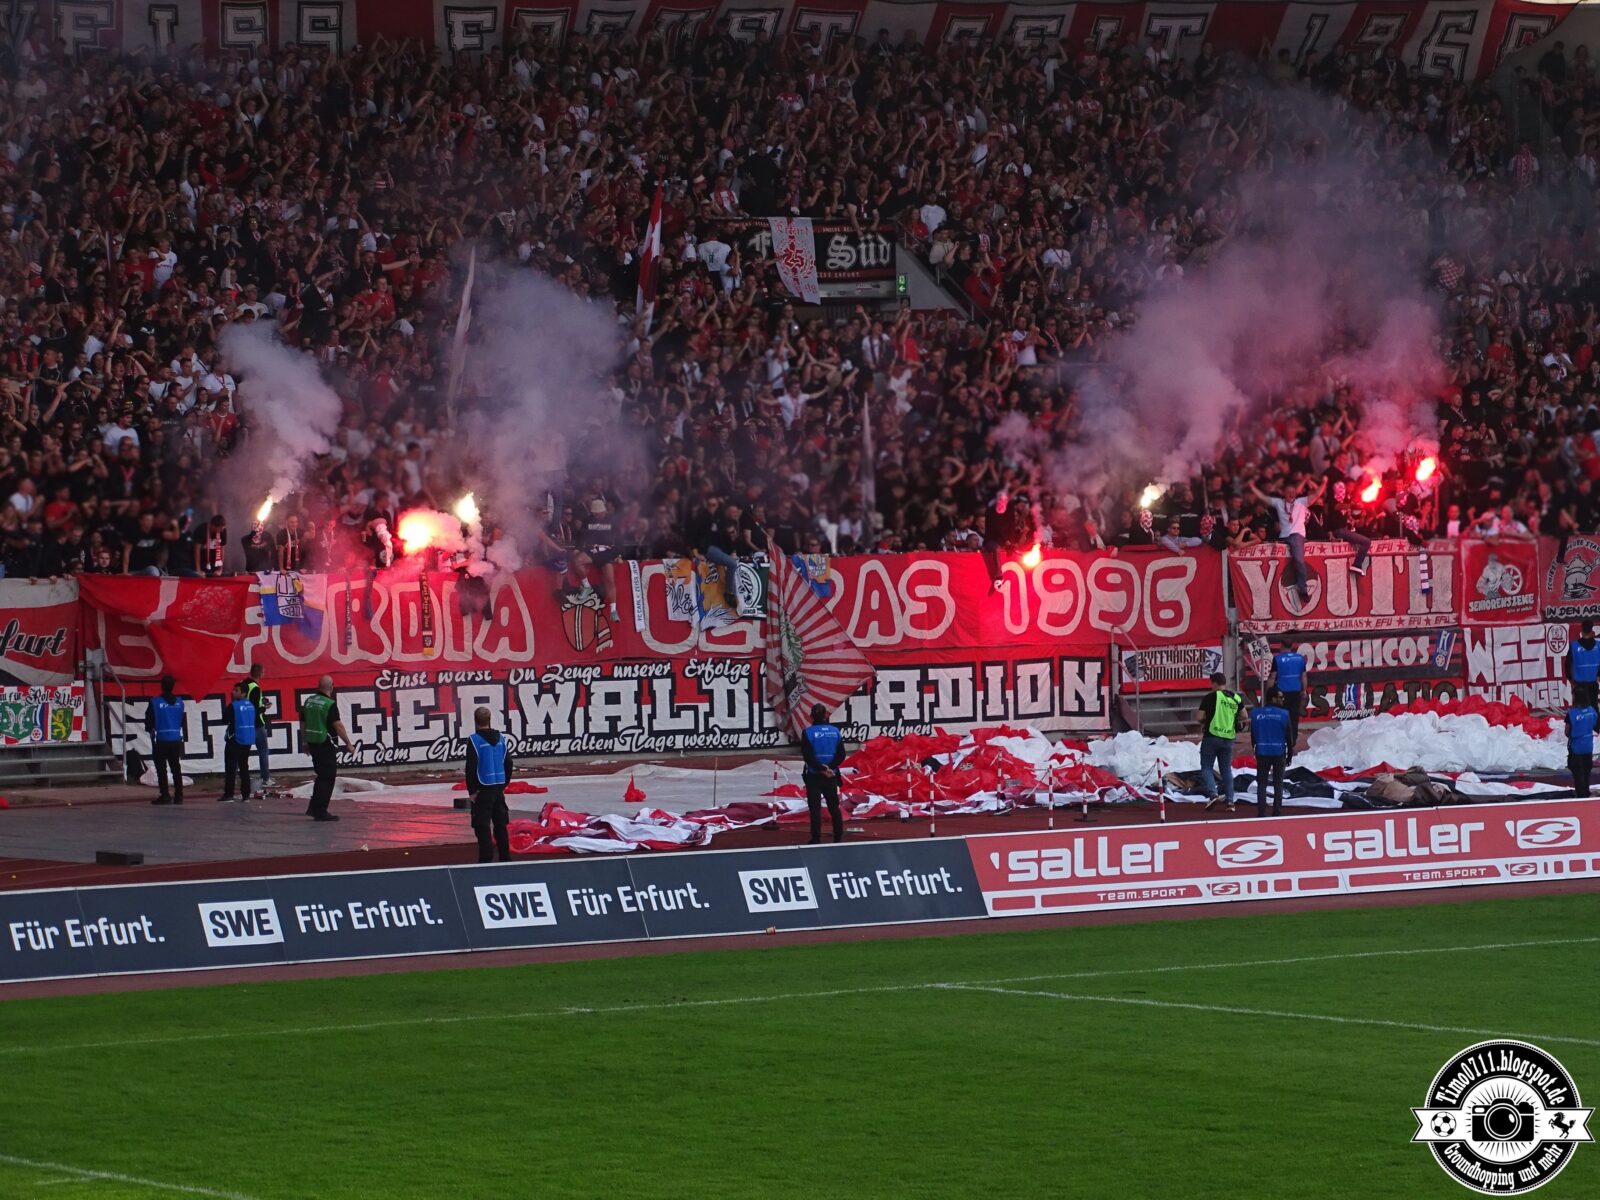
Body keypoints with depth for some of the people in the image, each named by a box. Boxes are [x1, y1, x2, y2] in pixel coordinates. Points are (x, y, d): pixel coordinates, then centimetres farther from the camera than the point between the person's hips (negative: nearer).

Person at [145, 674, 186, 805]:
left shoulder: (155, 702, -11)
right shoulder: (179, 702, 1)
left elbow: (149, 721, -5)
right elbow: (184, 721, 8)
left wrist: (150, 730, 15)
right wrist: (185, 738, 20)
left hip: (161, 740, -4)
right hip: (176, 739, 4)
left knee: (161, 768, 1)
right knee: (176, 767, 10)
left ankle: (165, 796, -4)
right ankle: (178, 795, 8)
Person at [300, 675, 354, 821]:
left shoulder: (308, 701, 6)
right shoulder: (330, 704, -15)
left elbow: (303, 724, 13)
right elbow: (338, 726, -17)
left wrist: (305, 742, 23)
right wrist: (348, 743, -10)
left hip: (312, 743, 7)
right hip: (325, 743, -7)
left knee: (322, 776, 20)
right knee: (328, 778, 1)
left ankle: (314, 808, 19)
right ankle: (320, 812, 0)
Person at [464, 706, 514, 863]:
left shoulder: (474, 740, -12)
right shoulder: (500, 738, 7)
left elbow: (471, 768, -14)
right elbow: (508, 763, 12)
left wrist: (472, 790, -7)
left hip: (483, 790, -6)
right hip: (498, 788, 6)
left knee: (482, 826, -2)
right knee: (501, 825, 13)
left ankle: (486, 859, -6)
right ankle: (505, 858, 16)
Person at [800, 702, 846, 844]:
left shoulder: (808, 732, -9)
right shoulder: (835, 731, 1)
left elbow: (807, 756, -15)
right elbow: (841, 755, -2)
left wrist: (822, 768, -14)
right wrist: (828, 768, -10)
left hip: (813, 775, -3)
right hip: (831, 776, 3)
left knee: (815, 808, 0)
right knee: (834, 806, 13)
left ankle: (816, 839, -3)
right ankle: (839, 836, 17)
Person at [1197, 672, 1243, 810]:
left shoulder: (1211, 697, -9)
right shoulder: (1237, 698, 6)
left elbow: (1200, 718, -11)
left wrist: (1204, 722, 9)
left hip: (1212, 737, -5)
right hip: (1228, 738, 5)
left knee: (1206, 767, 2)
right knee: (1226, 769, 13)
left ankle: (1212, 794, -17)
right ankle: (1229, 799, 8)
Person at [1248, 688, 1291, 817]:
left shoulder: (1255, 713, -2)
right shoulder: (1284, 714, -8)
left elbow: (1253, 734, 3)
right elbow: (1288, 735, -3)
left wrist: (1254, 748, 15)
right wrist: (1289, 753, 8)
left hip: (1262, 753, 1)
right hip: (1279, 752, -1)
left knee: (1261, 783, 6)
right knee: (1278, 784, 8)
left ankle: (1261, 812, 0)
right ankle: (1277, 812, 5)